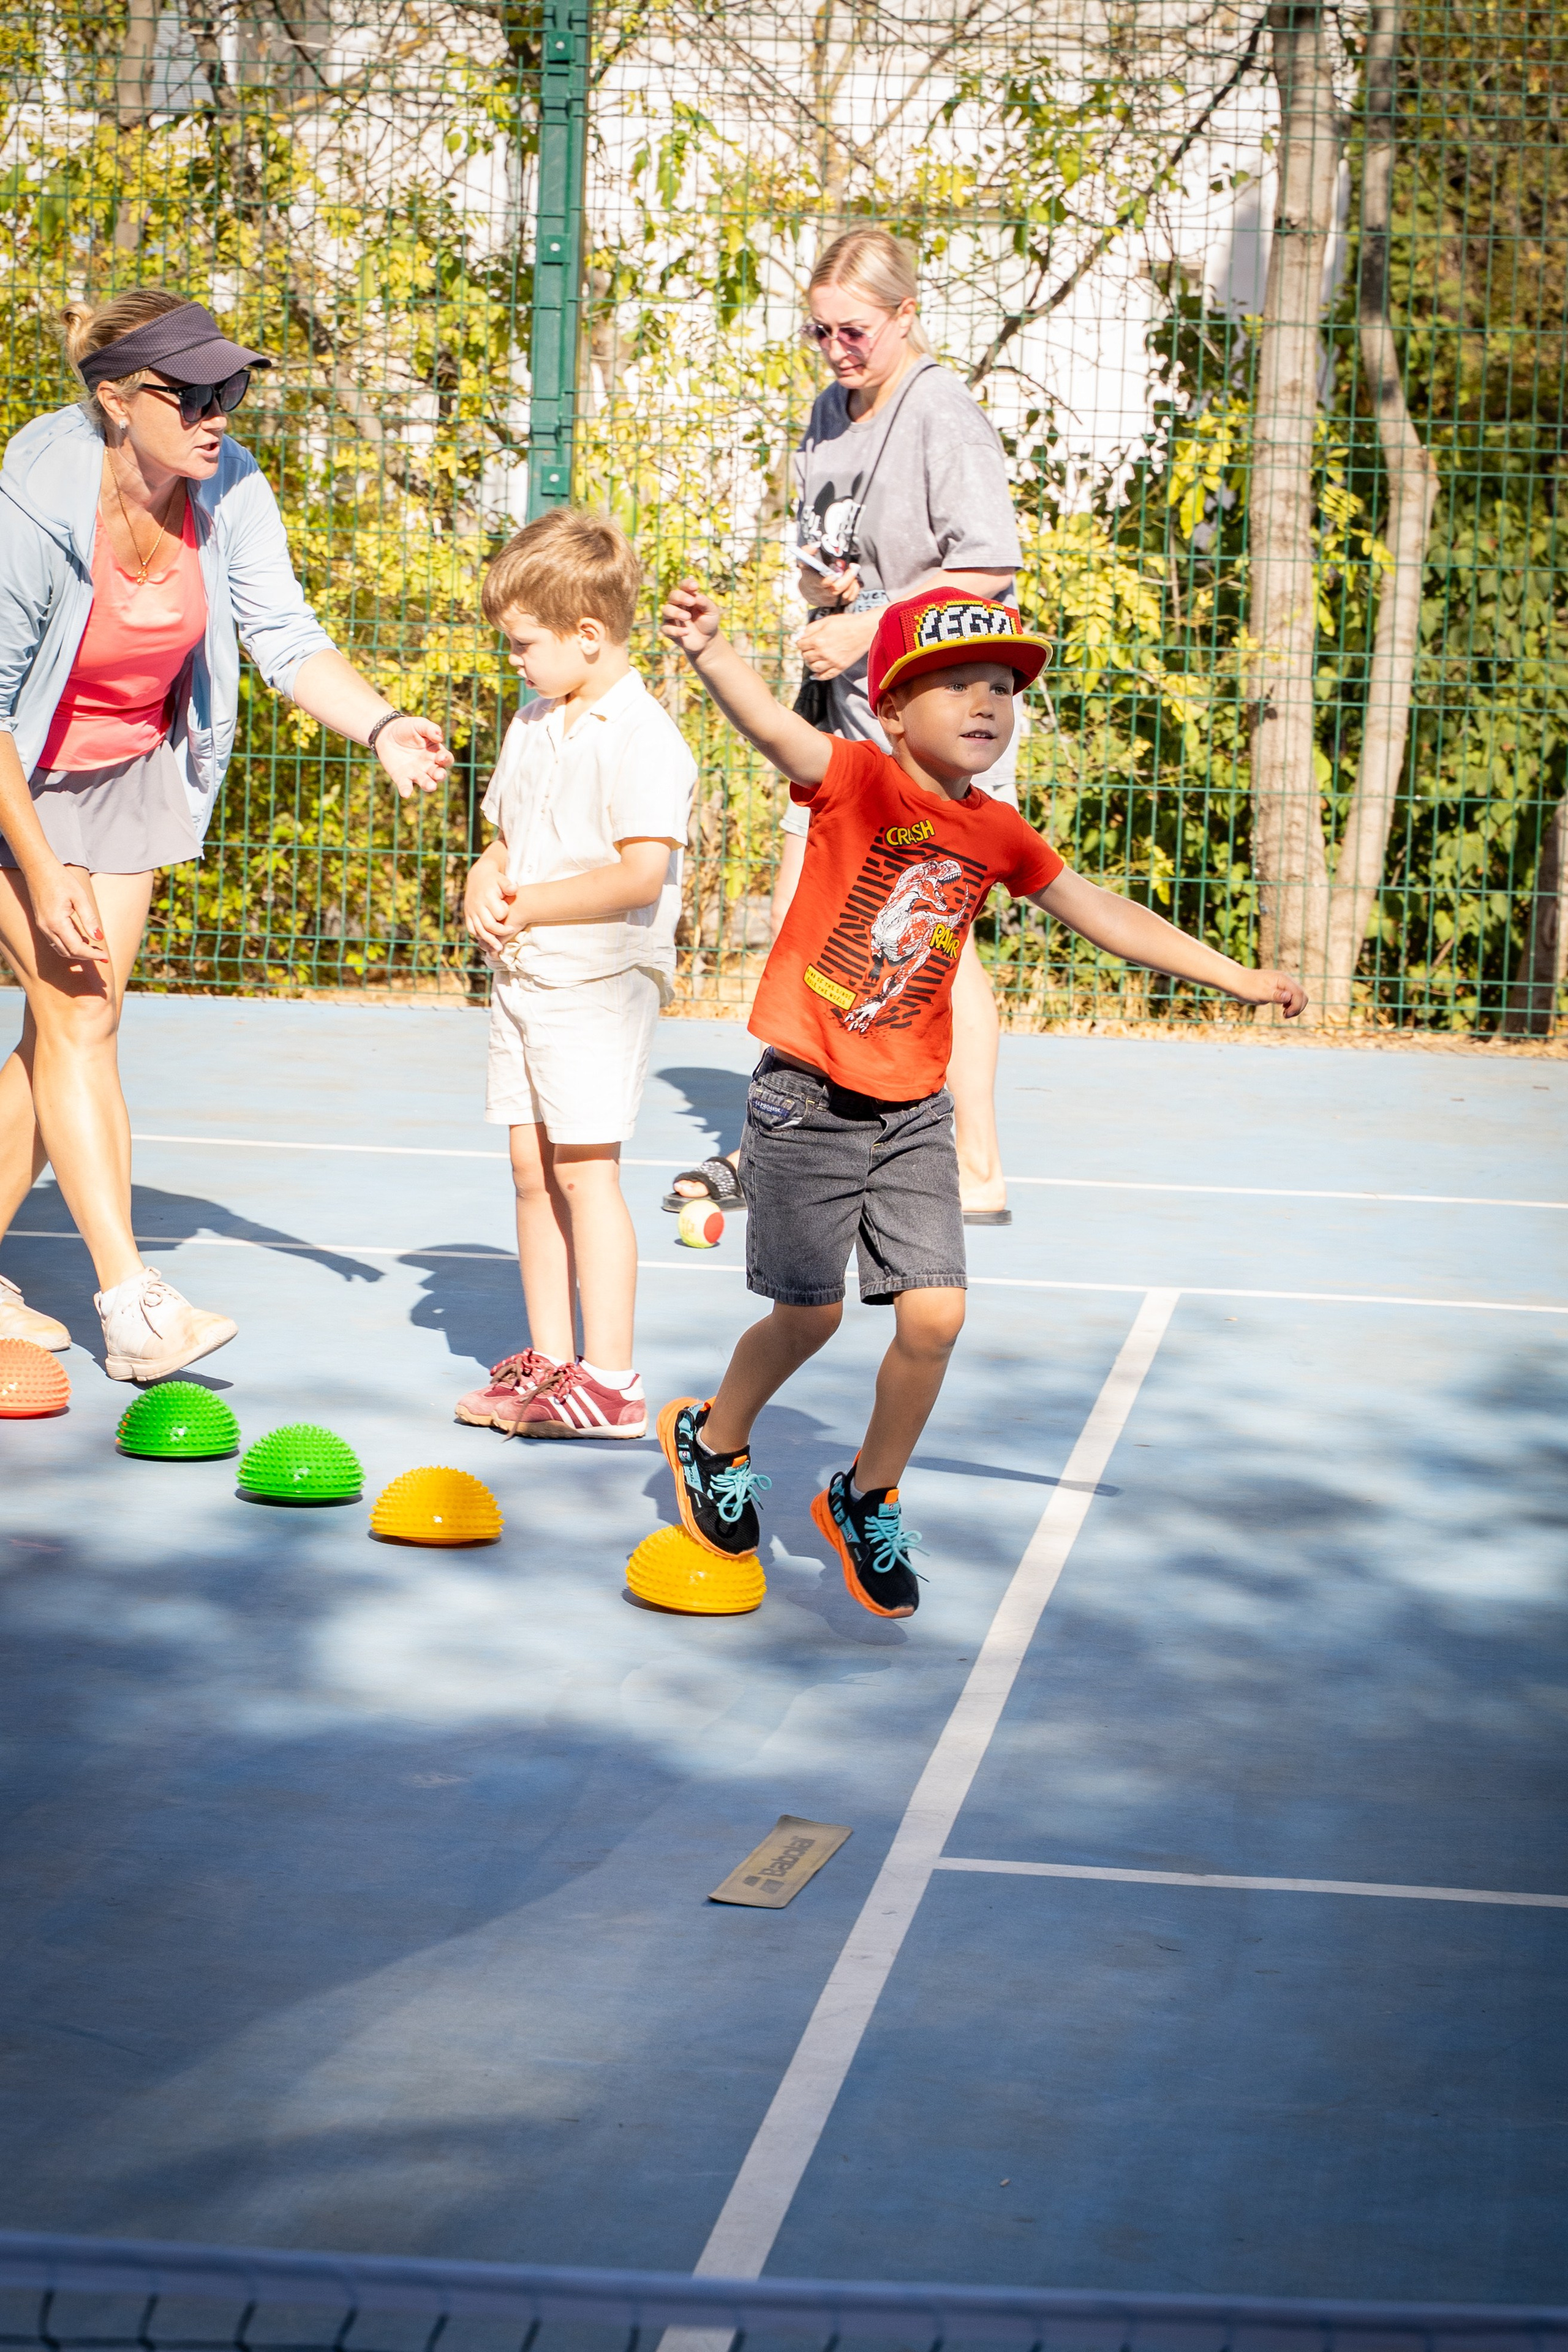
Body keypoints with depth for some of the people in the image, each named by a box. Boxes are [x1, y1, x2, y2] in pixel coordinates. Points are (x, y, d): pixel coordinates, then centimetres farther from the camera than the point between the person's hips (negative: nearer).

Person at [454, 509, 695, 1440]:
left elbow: (641, 874, -22)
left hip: (599, 981, -9)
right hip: (524, 978, 9)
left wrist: (534, 907, -15)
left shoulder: (641, 736, -14)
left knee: (586, 1170, -9)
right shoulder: (535, 727, 14)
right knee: (533, 1167, 10)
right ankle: (548, 1359, 19)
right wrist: (484, 884, 0)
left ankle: (609, 1379, -5)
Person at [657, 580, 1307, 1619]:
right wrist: (709, 647, -51)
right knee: (812, 1311, 3)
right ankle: (712, 1444, 33)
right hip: (807, 1099, -4)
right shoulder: (857, 780, -11)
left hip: (912, 1111, 5)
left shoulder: (998, 833, 5)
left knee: (936, 1315, -4)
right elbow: (772, 724, -30)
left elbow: (1104, 914, 14)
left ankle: (868, 1501, 19)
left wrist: (1237, 978, 15)